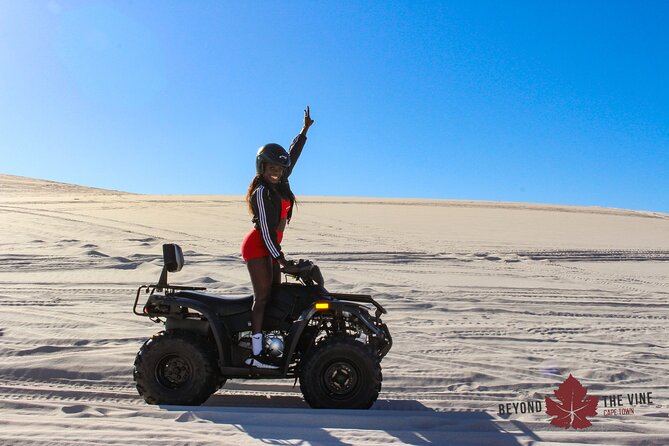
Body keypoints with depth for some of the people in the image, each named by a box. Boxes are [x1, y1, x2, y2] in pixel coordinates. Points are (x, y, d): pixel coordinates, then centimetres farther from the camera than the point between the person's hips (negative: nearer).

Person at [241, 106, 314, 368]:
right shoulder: (261, 192, -14)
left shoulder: (280, 184, 8)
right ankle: (255, 354, -11)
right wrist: (280, 258, -20)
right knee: (263, 296, -11)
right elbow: (265, 228, -18)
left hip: (270, 246, 9)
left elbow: (293, 154, 20)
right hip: (258, 246, -9)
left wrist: (305, 129, 26)